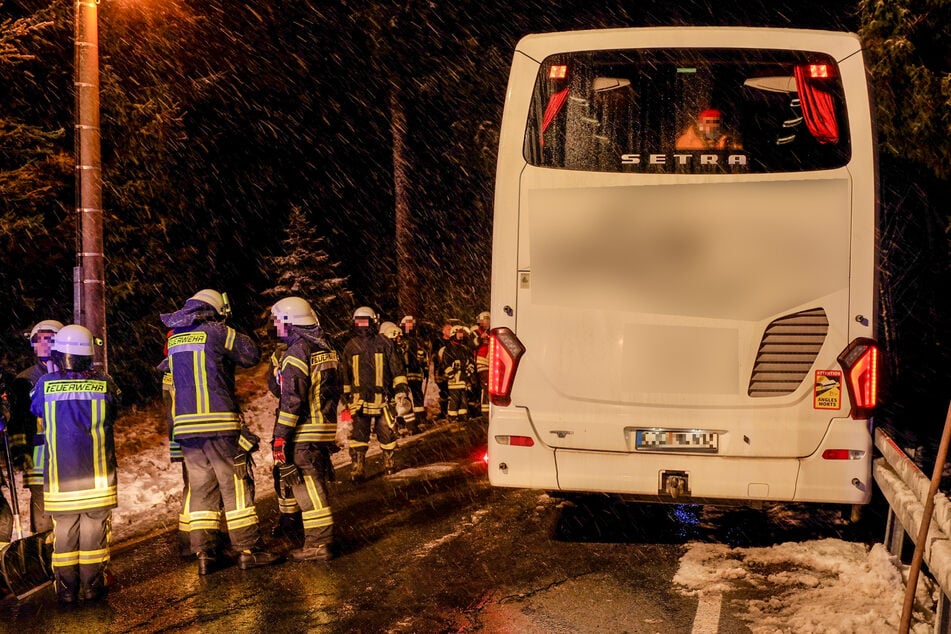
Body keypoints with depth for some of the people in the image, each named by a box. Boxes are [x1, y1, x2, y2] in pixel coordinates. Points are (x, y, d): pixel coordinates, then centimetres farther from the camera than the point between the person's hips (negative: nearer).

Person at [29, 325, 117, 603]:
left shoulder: (46, 384, -7)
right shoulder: (103, 383, -6)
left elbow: (35, 410, 12)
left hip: (60, 474, 1)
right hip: (97, 473, 0)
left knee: (64, 529, 10)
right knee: (95, 528, 8)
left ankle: (66, 588, 12)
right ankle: (92, 586, 11)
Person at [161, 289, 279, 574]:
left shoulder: (174, 338, 12)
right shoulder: (217, 332, -7)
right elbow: (251, 355, 2)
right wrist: (235, 334, 15)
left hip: (185, 425, 6)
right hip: (219, 423, -6)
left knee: (201, 488, 10)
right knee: (235, 485, 1)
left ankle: (205, 553, 9)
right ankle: (249, 550, 2)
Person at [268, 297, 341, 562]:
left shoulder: (297, 352, -14)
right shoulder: (325, 348, 13)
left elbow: (292, 399, -19)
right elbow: (333, 390, 18)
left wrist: (280, 437, -17)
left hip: (304, 432, -9)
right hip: (325, 428, 9)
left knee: (307, 487, -5)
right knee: (315, 483, 18)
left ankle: (318, 543, -5)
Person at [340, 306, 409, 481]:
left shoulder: (384, 343, 2)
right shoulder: (351, 346, 9)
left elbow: (396, 367, 3)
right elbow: (344, 373, 18)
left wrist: (401, 387, -3)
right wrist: (345, 393, 18)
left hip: (382, 396, -1)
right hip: (359, 398, 1)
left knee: (386, 432, 8)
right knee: (358, 433, -5)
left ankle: (389, 463, 23)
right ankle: (358, 467, -4)